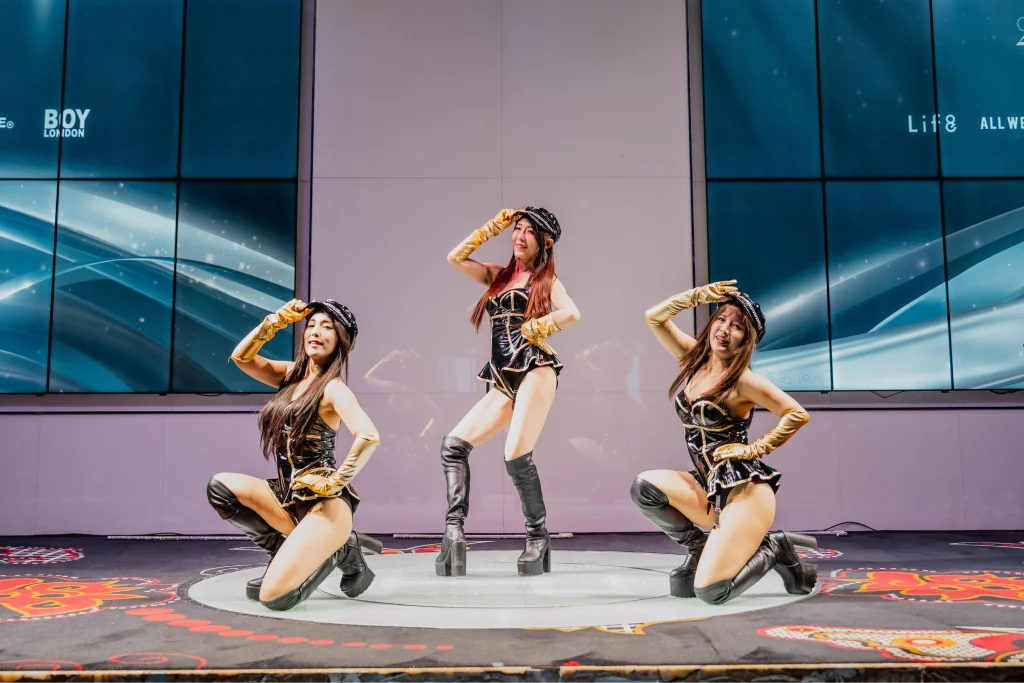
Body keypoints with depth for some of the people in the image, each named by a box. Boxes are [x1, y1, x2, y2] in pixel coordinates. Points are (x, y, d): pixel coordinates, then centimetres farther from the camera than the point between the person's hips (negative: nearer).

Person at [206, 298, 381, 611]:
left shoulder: (333, 388, -12)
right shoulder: (292, 374, 10)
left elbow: (368, 436, -27)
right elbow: (241, 357, 5)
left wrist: (336, 482, -21)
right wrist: (277, 320, -2)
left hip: (324, 502, -7)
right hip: (288, 493, 8)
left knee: (273, 595, -20)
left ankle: (340, 550, 6)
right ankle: (289, 551, 1)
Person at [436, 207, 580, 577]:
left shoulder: (547, 278, 8)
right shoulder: (498, 275, 22)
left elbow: (572, 313, -9)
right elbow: (455, 257, 14)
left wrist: (531, 329, -5)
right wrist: (494, 225, 16)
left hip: (534, 370, -6)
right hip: (503, 380, 6)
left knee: (516, 455, -19)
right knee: (453, 443, -8)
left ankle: (538, 537, -1)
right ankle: (454, 533, -13)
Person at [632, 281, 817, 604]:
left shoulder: (743, 380, -13)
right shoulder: (696, 359, 7)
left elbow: (798, 415, -14)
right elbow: (654, 317, 8)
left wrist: (756, 449, -11)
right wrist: (699, 295, -1)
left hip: (746, 493, -7)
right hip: (710, 488, 7)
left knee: (710, 592, -19)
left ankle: (774, 550, 8)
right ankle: (701, 548, 4)